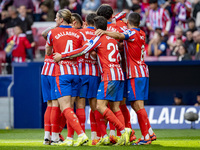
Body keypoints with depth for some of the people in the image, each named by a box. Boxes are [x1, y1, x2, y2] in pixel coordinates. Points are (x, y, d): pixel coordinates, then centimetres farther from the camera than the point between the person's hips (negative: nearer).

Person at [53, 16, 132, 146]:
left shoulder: (98, 38, -2)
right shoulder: (112, 38, 19)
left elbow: (83, 51, -8)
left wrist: (62, 56, -3)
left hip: (109, 76, -8)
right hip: (119, 74, 8)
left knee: (100, 106, -11)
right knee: (115, 107, 6)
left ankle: (124, 130, -19)